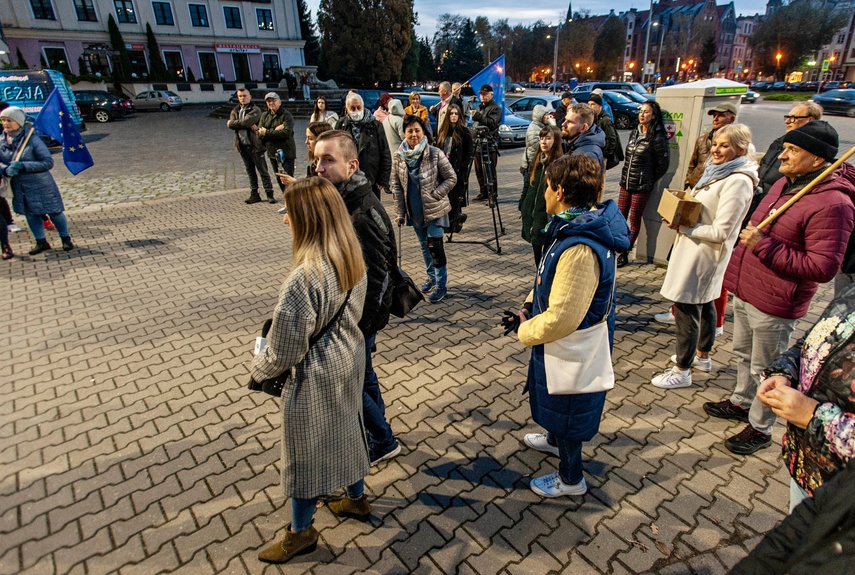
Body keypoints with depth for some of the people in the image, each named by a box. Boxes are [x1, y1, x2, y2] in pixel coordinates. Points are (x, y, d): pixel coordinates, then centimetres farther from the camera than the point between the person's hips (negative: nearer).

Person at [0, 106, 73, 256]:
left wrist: (23, 165, -24)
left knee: (54, 212, 5)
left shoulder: (32, 139, -15)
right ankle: (41, 242, 26)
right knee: (30, 214, 13)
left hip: (40, 184, -5)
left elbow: (48, 162, -16)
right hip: (19, 186, 5)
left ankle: (66, 238, 22)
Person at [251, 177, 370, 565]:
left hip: (314, 376, -8)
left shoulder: (305, 277, -31)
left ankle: (301, 531, 36)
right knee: (345, 430, 26)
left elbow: (285, 348, -22)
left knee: (305, 449, 13)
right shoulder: (352, 258, -6)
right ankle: (357, 499, 49)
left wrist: (257, 370, -3)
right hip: (348, 361, 8)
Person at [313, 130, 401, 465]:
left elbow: (374, 280, -27)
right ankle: (377, 424, 48)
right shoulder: (341, 200, 2)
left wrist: (355, 330, -22)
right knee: (362, 371, 25)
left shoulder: (362, 216, -29)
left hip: (362, 315, -9)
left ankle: (383, 442, 30)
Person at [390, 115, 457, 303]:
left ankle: (441, 285, 8)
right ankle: (432, 278, 35)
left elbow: (451, 178, -7)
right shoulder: (399, 156, -4)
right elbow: (396, 185, 1)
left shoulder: (435, 154, -13)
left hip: (434, 209, -4)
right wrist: (400, 212, -1)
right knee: (424, 246, 17)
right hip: (414, 210, 4)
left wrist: (435, 194, -16)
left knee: (434, 246, -7)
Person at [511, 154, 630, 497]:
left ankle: (570, 479, 39)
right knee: (557, 402, 31)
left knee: (566, 409, 14)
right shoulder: (580, 225, -3)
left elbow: (561, 318, -33)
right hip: (570, 340, 9)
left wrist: (526, 331, -16)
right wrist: (529, 305, 3)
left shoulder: (580, 248, -36)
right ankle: (554, 440, 59)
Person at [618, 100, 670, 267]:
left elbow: (662, 165, -7)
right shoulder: (634, 133, 8)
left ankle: (625, 253, 11)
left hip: (642, 186, -6)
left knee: (634, 220, 4)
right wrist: (626, 176, 11)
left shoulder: (657, 138, -11)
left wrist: (648, 180, 0)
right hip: (626, 183, 6)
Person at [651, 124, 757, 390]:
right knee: (704, 304, 22)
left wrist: (683, 227, -18)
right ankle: (702, 356, 40)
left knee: (687, 310, -3)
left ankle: (682, 371, 10)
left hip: (703, 255, -10)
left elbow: (721, 231, -24)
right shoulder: (717, 171, 8)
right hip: (696, 251, 10)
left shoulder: (738, 181, -20)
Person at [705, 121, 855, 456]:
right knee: (743, 354, 25)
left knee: (765, 370, 8)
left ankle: (760, 429, 28)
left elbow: (822, 268, -25)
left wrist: (765, 246, -27)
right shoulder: (784, 184, 5)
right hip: (744, 290, 9)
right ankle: (741, 402, 46)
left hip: (773, 305, -9)